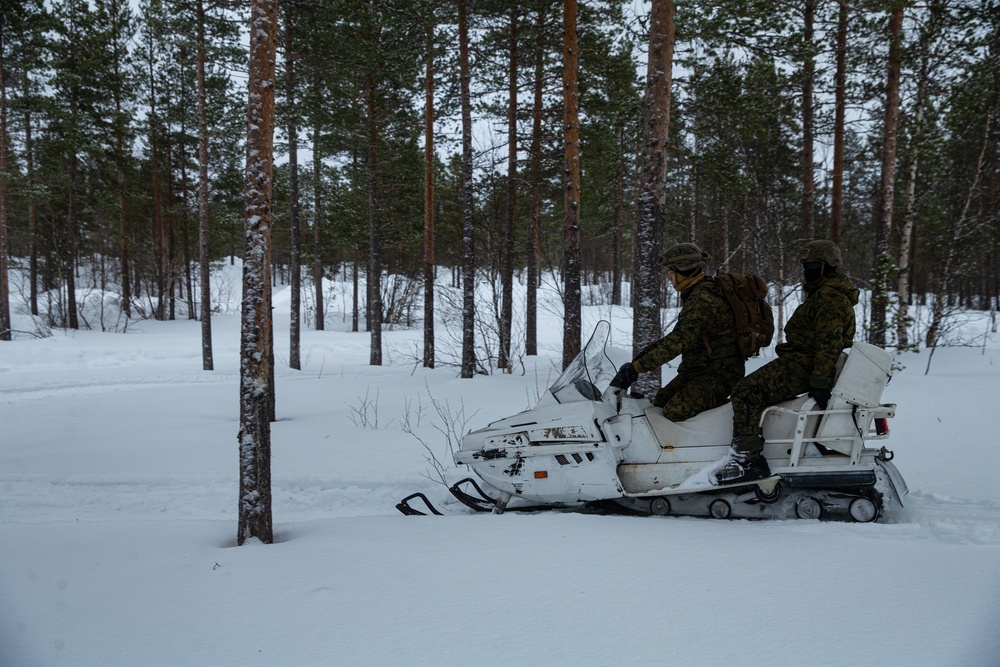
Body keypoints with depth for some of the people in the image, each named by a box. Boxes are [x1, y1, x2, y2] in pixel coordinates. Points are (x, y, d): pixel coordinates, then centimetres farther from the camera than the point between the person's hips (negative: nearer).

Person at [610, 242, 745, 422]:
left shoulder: (703, 301, -23)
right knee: (660, 402, 6)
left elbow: (678, 341, -30)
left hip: (719, 374, -10)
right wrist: (643, 355, 13)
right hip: (698, 369, 10)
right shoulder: (695, 295, 12)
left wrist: (636, 367, -29)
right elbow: (678, 335, 20)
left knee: (675, 411, -23)